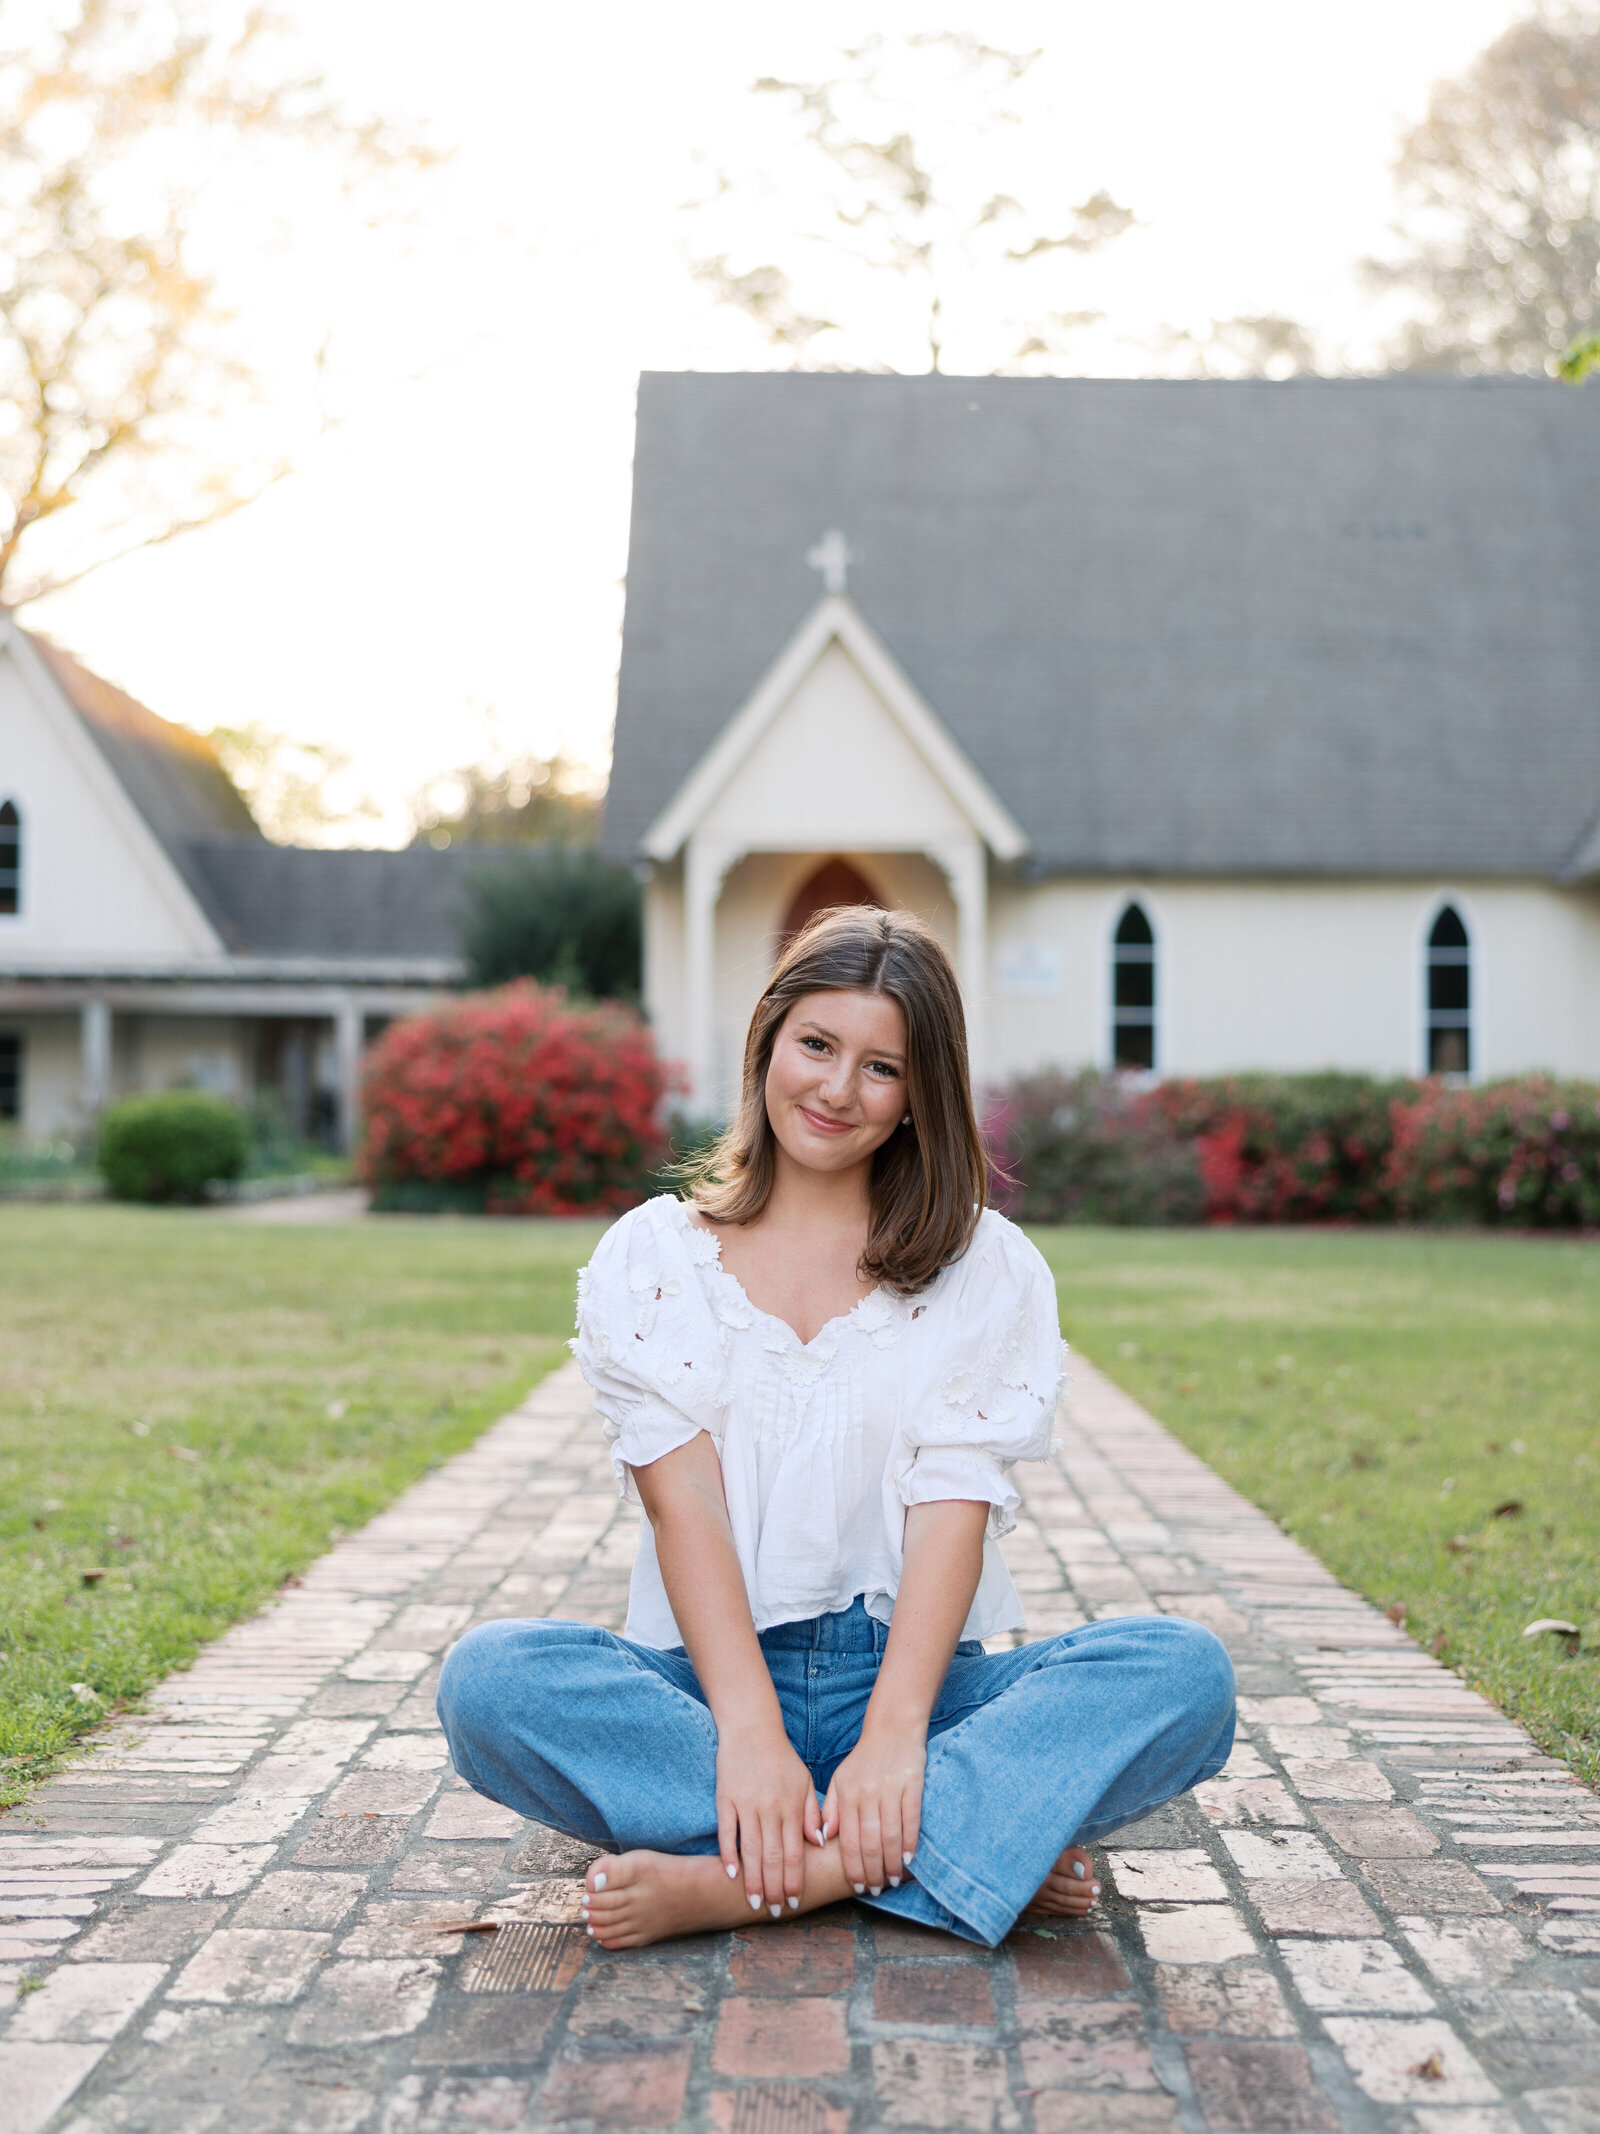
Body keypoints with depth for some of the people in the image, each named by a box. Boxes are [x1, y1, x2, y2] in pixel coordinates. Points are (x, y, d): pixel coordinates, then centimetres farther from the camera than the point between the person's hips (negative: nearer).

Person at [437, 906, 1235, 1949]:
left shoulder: (987, 1267, 7)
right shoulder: (651, 1257, 7)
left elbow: (953, 1506, -6)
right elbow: (682, 1501, -6)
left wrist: (892, 1737, -21)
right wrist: (750, 1736, -21)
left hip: (914, 1674, 0)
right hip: (712, 1677, 0)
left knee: (1186, 1667, -26)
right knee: (491, 1677, -30)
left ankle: (735, 1882, -31)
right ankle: (985, 1847, -27)